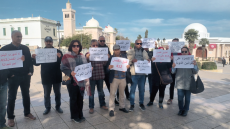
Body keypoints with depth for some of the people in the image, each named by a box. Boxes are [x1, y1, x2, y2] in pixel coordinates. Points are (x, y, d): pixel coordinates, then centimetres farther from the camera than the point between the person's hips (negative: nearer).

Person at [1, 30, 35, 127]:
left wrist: (30, 71, -6)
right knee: (11, 97, 8)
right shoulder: (5, 48, -3)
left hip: (25, 76, 3)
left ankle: (27, 113, 29)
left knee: (26, 95, 13)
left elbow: (29, 61, 6)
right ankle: (10, 117, 22)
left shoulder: (25, 48, 6)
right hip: (13, 77, -3)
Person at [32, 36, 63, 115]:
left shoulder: (58, 51, -2)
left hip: (56, 76, -1)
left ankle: (58, 106, 26)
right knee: (46, 94, 11)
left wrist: (59, 57, -33)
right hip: (46, 77, 1)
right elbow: (37, 64, 1)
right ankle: (47, 107, 26)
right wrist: (34, 58, -21)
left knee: (57, 93, 11)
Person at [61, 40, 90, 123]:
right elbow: (63, 68, -9)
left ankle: (80, 115, 28)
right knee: (73, 99, 7)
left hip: (81, 80, 5)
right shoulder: (66, 56, -6)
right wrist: (70, 72, -24)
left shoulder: (82, 56, 9)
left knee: (80, 98, 13)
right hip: (72, 81, -4)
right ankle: (74, 116, 22)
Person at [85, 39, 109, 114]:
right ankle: (91, 107, 21)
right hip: (92, 76, -3)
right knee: (91, 92, 8)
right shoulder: (88, 54, -3)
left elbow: (104, 64, 6)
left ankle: (102, 104, 33)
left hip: (100, 75, 3)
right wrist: (87, 58, -25)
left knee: (101, 91, 17)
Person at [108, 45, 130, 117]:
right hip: (114, 78, -3)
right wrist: (109, 67, -27)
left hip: (123, 78, 3)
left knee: (122, 93, 14)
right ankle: (111, 109, 5)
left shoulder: (123, 57, 9)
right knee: (112, 93, -3)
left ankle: (122, 107, 28)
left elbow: (127, 65, 10)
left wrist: (128, 66, -13)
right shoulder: (111, 58, 1)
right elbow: (107, 67, -4)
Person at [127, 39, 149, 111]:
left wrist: (148, 61, -8)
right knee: (133, 89, 1)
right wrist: (132, 61, -23)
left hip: (142, 73, 3)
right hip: (134, 73, -3)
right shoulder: (131, 52, 3)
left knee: (142, 89, 10)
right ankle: (132, 105, 12)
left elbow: (147, 61, 15)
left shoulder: (144, 52, 13)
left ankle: (141, 103, 25)